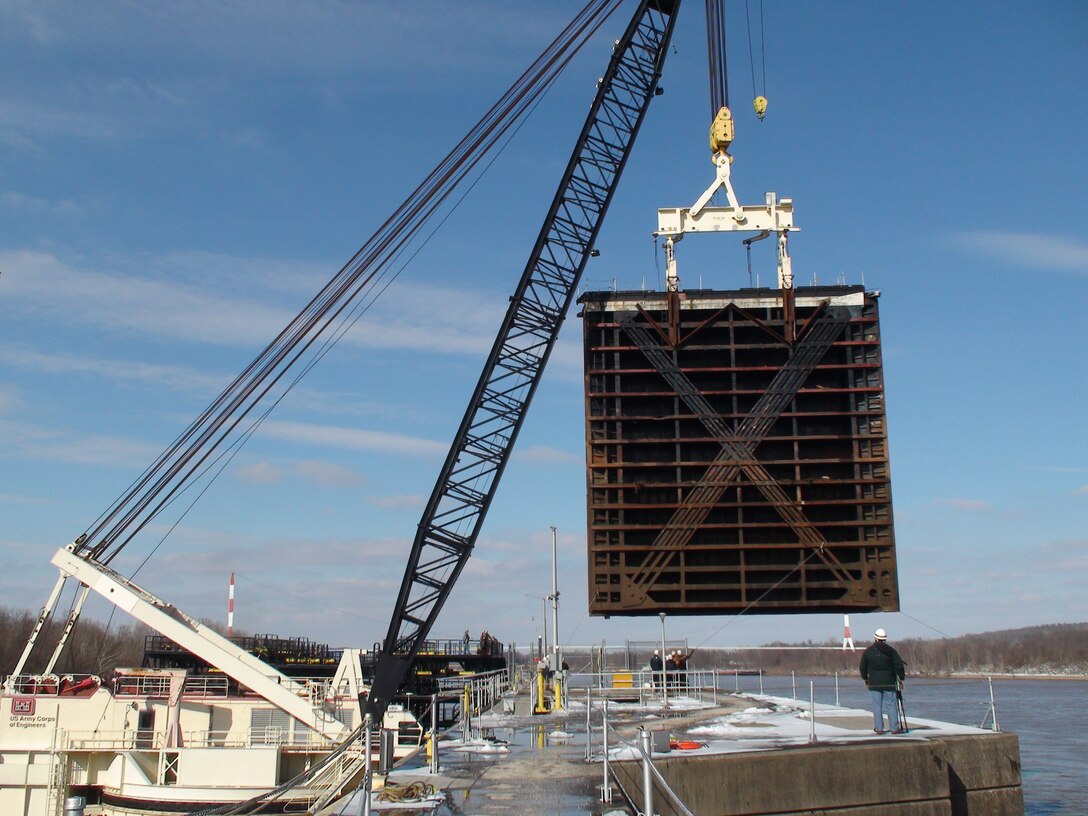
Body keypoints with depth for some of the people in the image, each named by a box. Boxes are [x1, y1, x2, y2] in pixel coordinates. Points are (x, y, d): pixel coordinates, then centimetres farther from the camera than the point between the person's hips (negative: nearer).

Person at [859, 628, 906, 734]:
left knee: (877, 706, 4)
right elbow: (899, 665, -3)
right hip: (889, 682, 0)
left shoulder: (867, 651, 1)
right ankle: (895, 728, 3)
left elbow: (862, 667, 8)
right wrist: (901, 678, 6)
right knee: (891, 705, 3)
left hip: (874, 683, 0)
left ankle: (879, 728, 4)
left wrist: (865, 678, 22)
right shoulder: (891, 651, -1)